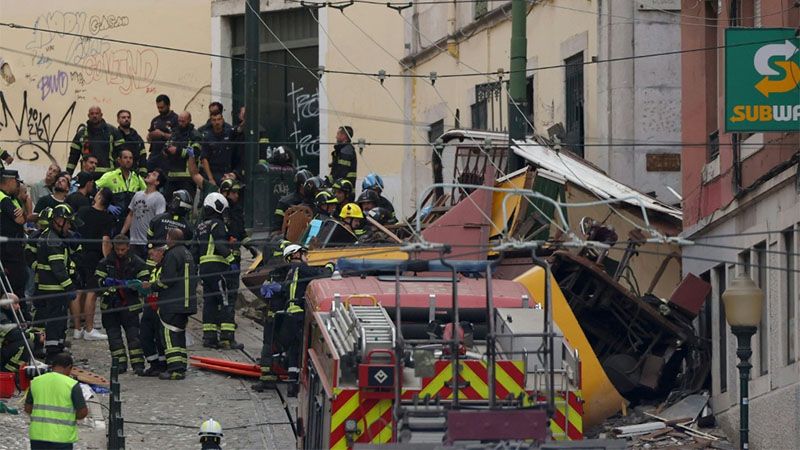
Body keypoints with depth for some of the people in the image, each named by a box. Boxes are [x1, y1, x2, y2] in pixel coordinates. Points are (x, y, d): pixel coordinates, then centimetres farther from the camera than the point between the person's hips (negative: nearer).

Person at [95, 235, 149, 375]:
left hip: (130, 305, -2)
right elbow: (97, 280, 5)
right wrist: (105, 282, -17)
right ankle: (120, 363, 10)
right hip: (110, 304, 2)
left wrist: (131, 284, -19)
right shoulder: (105, 262, 6)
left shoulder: (137, 263, 1)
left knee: (133, 334, -6)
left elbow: (144, 282, -1)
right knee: (114, 335, 3)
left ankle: (138, 364, -4)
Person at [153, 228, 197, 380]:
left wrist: (154, 287, -5)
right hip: (187, 303, 9)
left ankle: (175, 369, -16)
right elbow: (193, 277, 22)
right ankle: (181, 368, 15)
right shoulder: (187, 254, 16)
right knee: (180, 334, 15)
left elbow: (167, 279, -19)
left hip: (172, 304, -9)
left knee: (169, 334, -8)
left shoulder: (172, 255, -14)